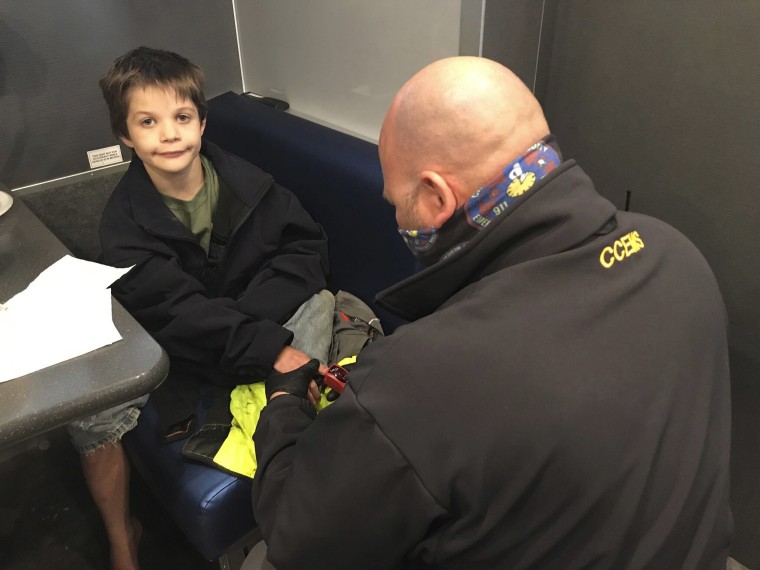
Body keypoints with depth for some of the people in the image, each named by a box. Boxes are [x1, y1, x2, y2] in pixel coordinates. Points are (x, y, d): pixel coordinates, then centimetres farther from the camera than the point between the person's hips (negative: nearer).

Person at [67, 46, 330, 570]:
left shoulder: (245, 183, -9)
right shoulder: (124, 221, -15)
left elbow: (308, 246, -10)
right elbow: (175, 310, -27)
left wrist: (244, 315, -24)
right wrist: (269, 346, -41)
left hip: (256, 321, 1)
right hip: (168, 349, 0)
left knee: (320, 302, -24)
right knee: (89, 416, -19)